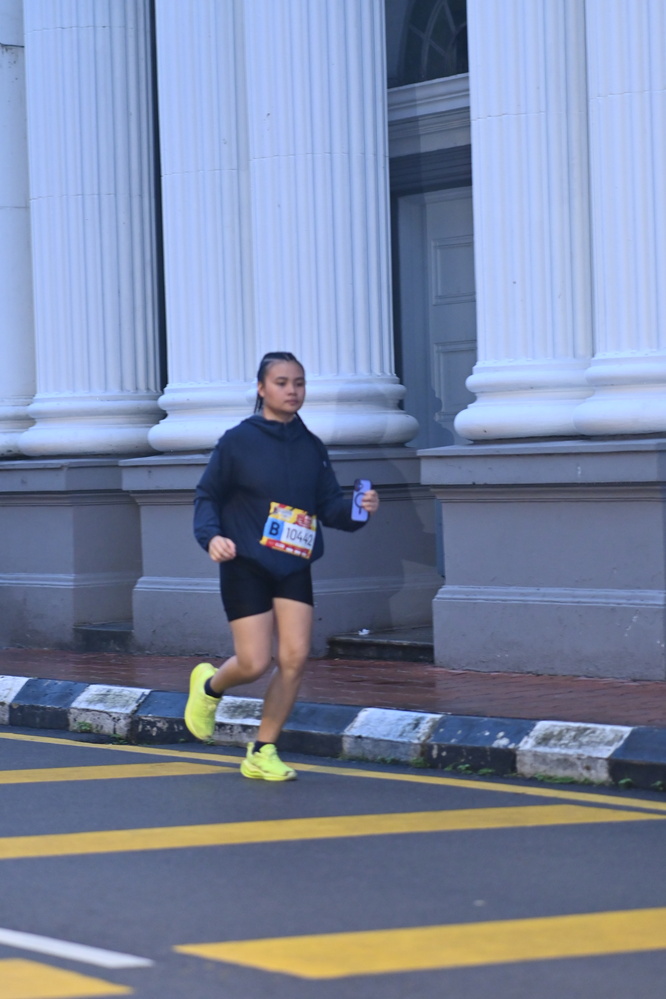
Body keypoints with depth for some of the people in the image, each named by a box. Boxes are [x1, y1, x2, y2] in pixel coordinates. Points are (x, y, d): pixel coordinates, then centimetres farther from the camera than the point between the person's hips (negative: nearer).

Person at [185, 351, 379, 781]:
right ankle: (210, 686, 29)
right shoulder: (237, 441, -4)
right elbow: (208, 496, 0)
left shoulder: (312, 447, 7)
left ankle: (262, 753, 9)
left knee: (295, 658, -7)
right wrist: (211, 535, -18)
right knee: (254, 664, -9)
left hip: (294, 566, 4)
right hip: (246, 564, -4)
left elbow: (329, 505, 8)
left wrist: (358, 508, -13)